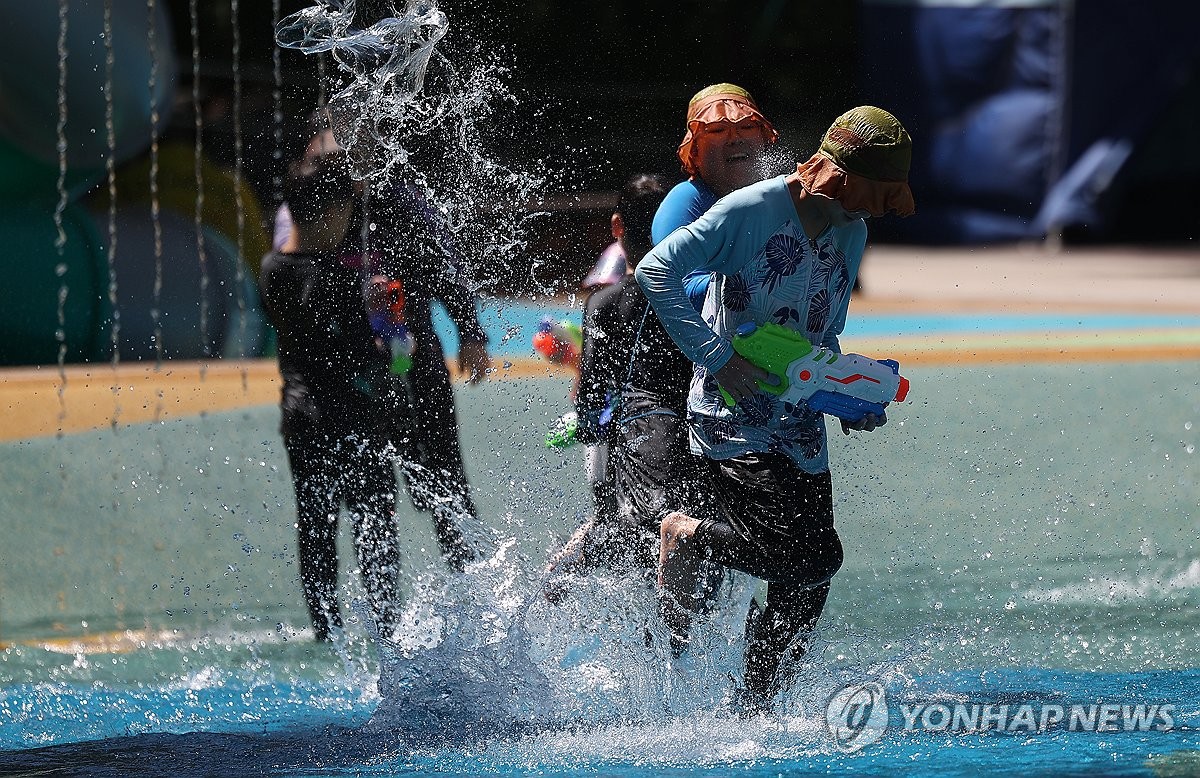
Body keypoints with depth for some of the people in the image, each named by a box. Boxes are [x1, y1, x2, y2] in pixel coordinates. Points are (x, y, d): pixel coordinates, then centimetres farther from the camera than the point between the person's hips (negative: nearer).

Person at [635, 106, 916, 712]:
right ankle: (690, 535, 1)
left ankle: (752, 713, 18)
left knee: (805, 592, 4)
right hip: (733, 420, -8)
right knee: (811, 558, -22)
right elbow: (656, 270, -17)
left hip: (801, 431, 8)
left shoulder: (851, 235, 12)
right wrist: (717, 358, -22)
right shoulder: (750, 212, -13)